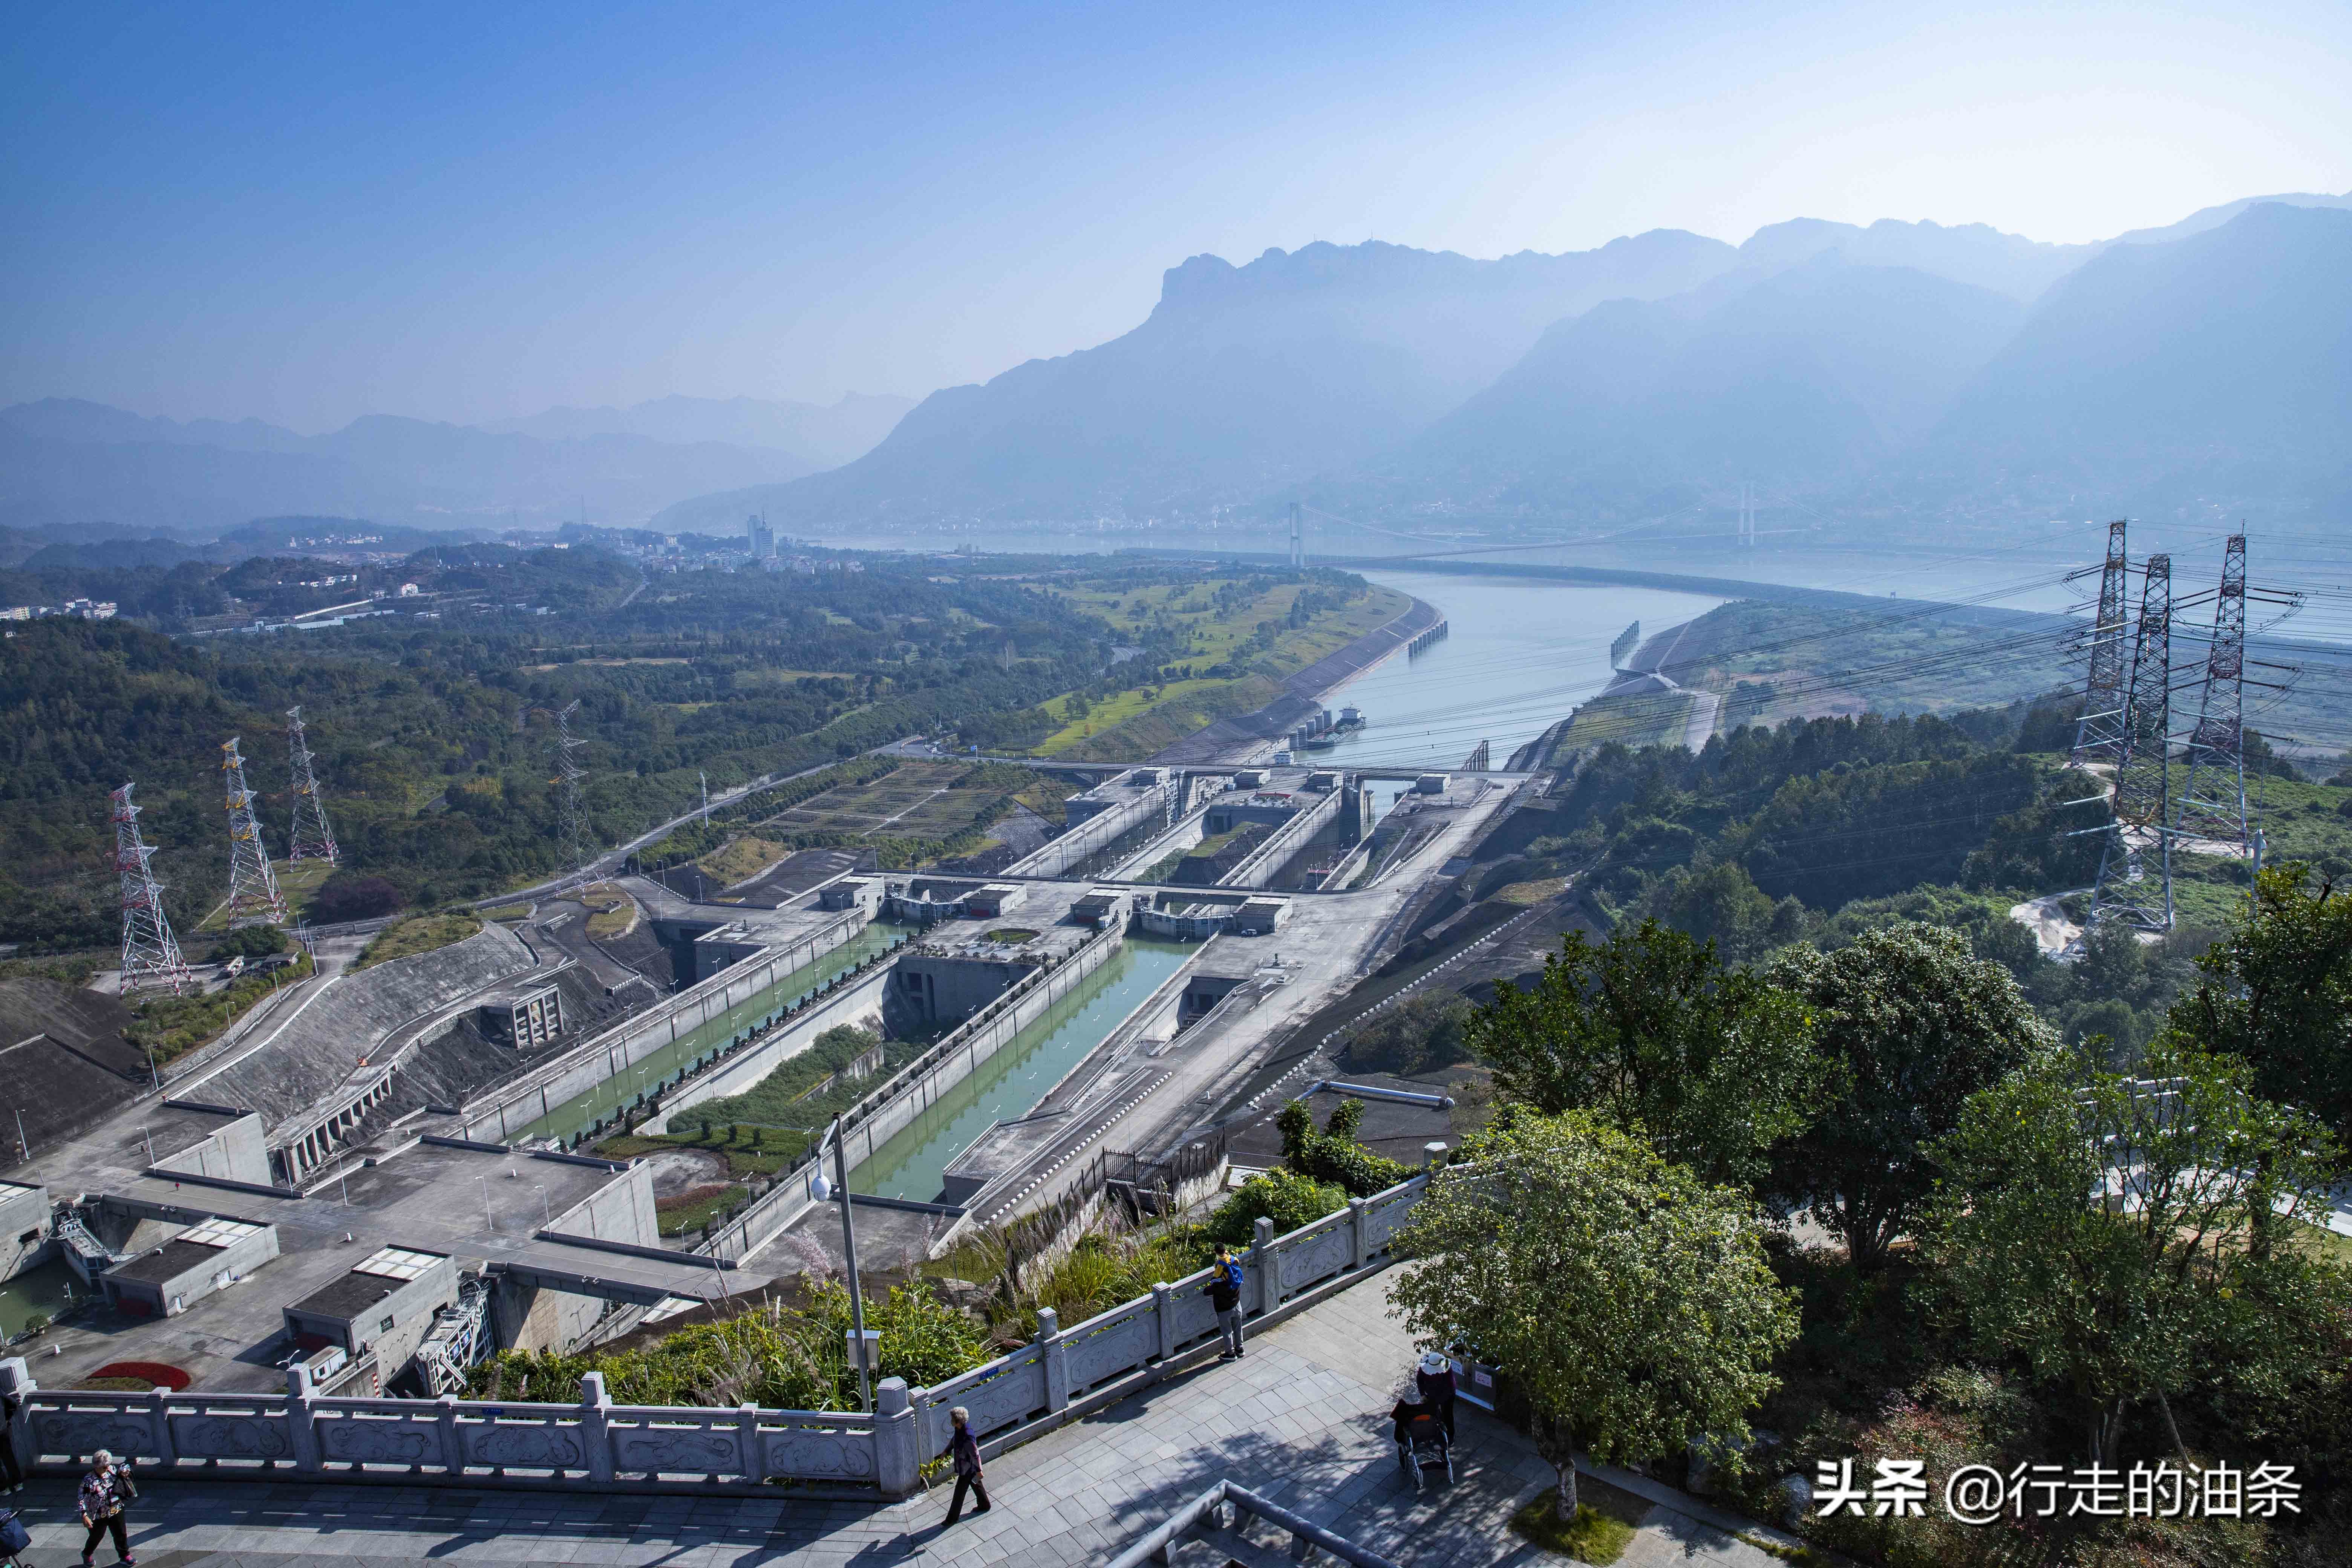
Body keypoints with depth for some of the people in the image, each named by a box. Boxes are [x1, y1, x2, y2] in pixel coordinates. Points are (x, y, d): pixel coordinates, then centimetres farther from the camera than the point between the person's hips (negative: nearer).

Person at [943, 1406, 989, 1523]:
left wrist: (979, 1471, -19)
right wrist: (947, 1451, 20)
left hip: (967, 1469, -8)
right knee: (976, 1485, 27)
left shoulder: (968, 1438, -37)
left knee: (959, 1493, 9)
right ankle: (984, 1506, 47)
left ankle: (953, 1518, 26)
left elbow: (976, 1455, -28)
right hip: (968, 1467, 8)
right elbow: (954, 1439, 11)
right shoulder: (960, 1429, -11)